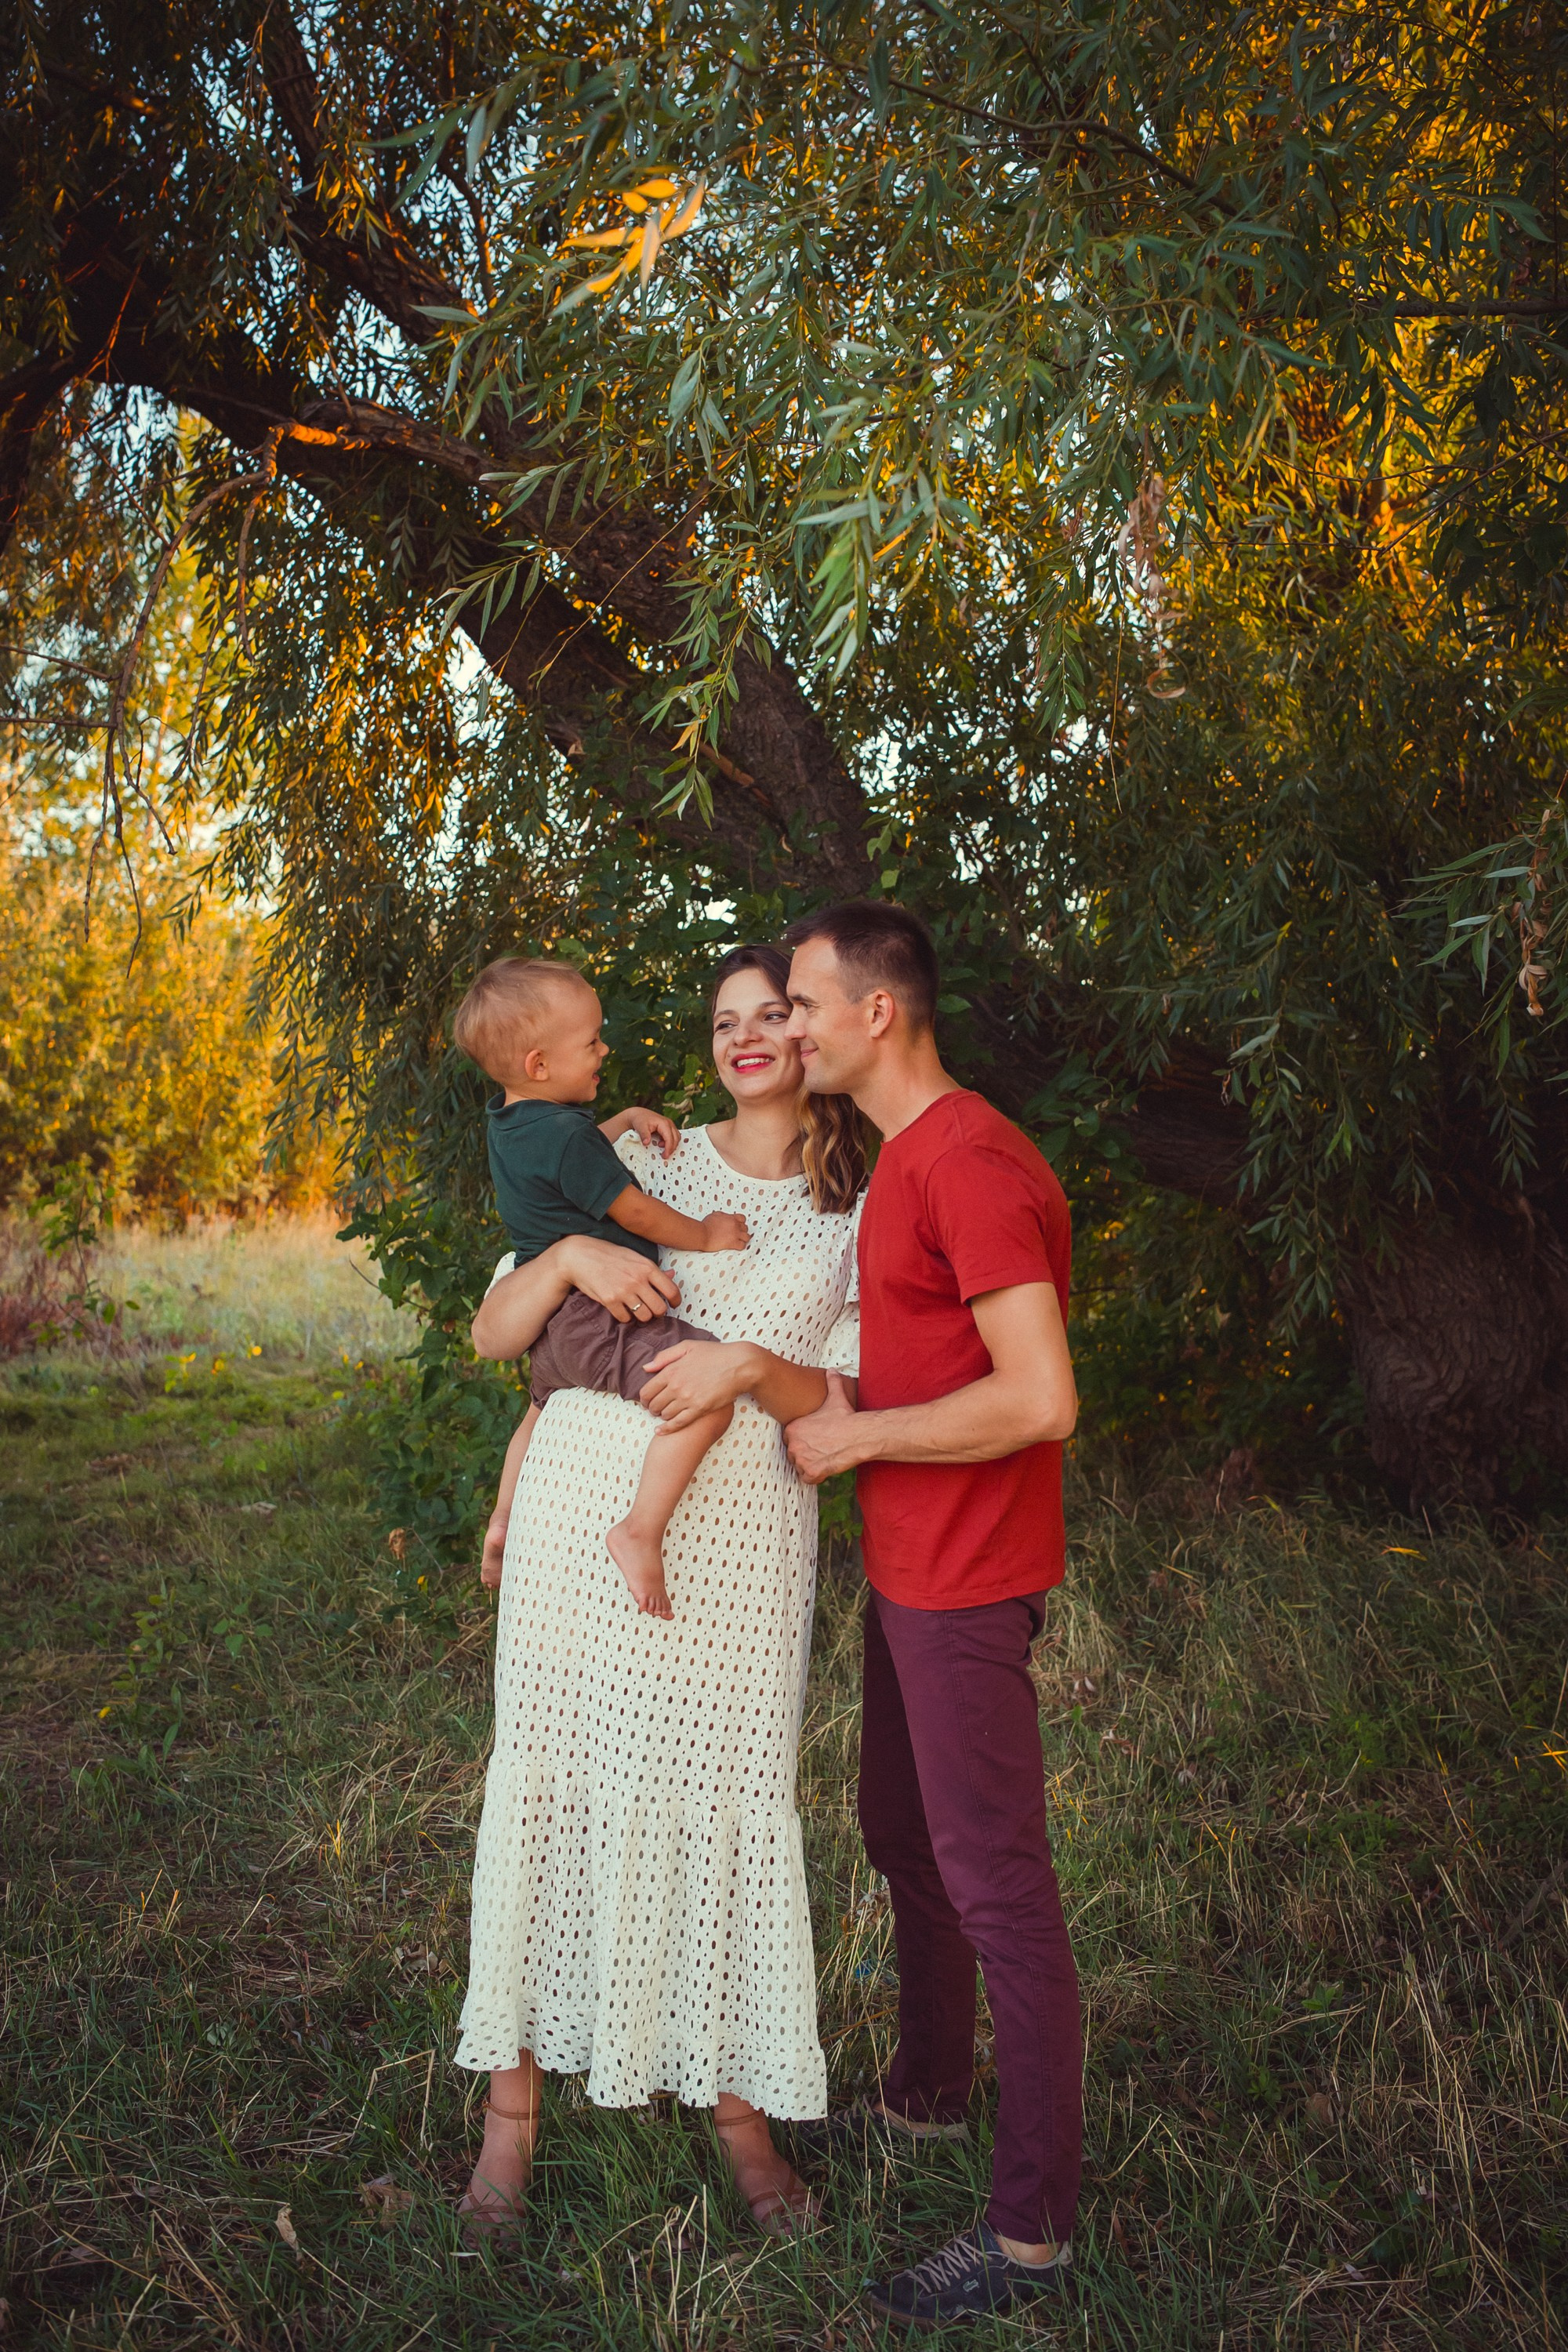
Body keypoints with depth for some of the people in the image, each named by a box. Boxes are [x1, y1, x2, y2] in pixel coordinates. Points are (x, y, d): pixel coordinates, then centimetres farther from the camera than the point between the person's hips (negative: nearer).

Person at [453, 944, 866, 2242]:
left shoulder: (861, 1211, 9)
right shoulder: (645, 1163, 11)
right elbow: (494, 1334, 8)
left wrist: (750, 1366, -14)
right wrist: (570, 1255, -11)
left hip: (740, 1527, -1)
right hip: (582, 1501, 1)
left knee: (728, 1790, 2)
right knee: (555, 1777, 5)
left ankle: (737, 2100, 23)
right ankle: (515, 2100, 21)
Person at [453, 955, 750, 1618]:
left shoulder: (509, 1122, 10)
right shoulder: (564, 1133, -20)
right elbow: (635, 1213, -13)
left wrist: (627, 1119, 18)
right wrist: (705, 1235, 2)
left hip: (549, 1325, 11)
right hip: (598, 1319, -11)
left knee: (546, 1403, 40)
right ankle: (641, 1532, -26)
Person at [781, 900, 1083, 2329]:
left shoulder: (972, 1166, -21)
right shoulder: (902, 1157, 11)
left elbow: (1041, 1399, -28)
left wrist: (853, 1437, -18)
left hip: (968, 1588, -10)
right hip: (905, 1569, 10)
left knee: (994, 1885, 0)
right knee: (906, 1846, 22)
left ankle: (1036, 2223, 14)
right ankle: (928, 2098, 42)